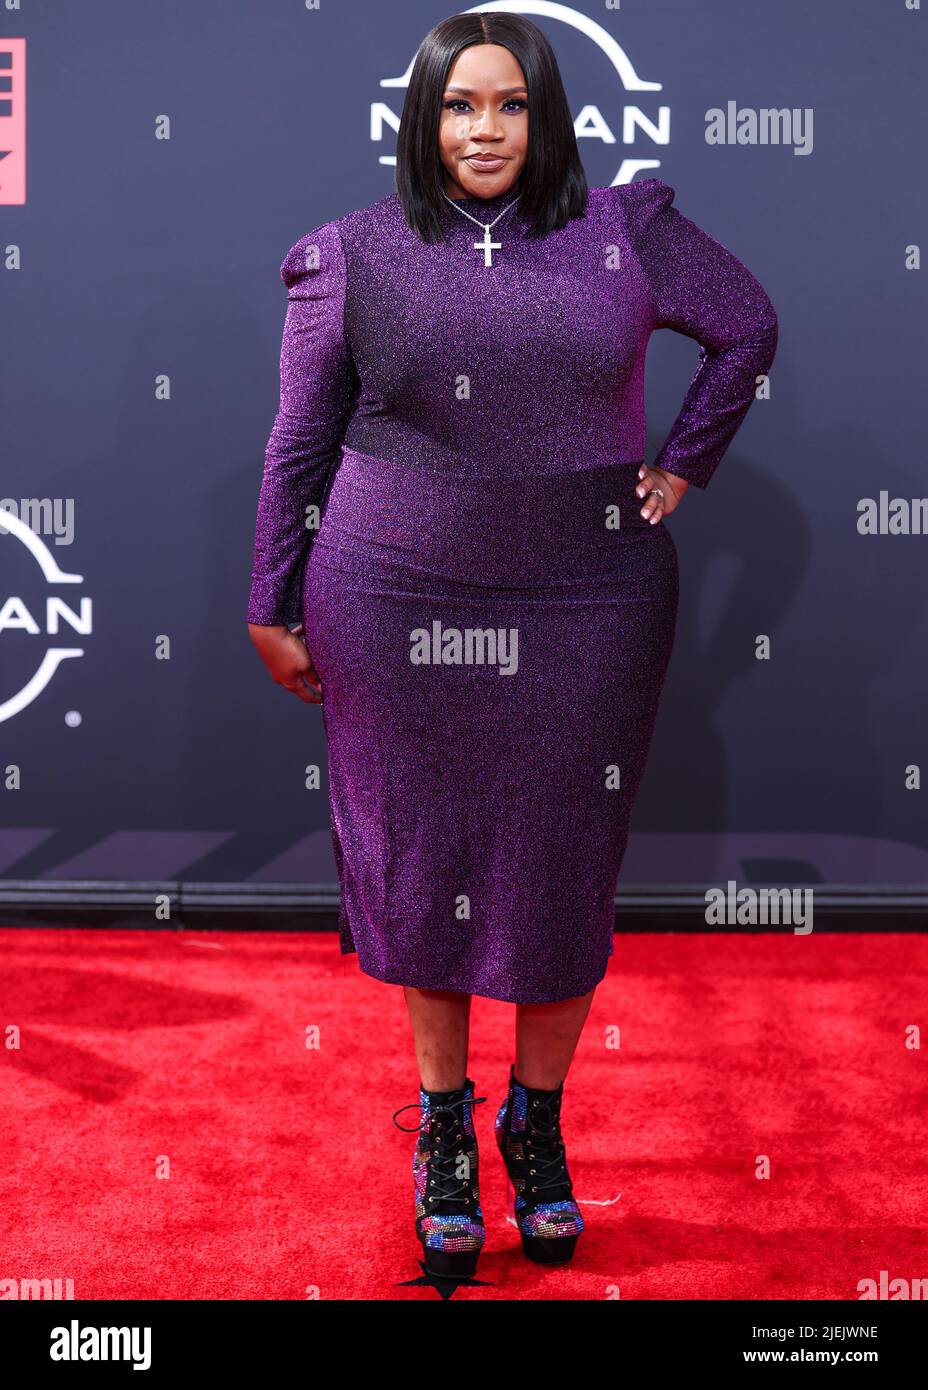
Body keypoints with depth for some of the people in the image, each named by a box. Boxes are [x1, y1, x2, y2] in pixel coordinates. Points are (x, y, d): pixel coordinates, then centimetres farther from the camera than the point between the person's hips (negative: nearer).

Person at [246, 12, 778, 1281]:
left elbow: (749, 325, 16)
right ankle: (444, 1117, 31)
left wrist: (682, 466, 9)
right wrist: (274, 607, 6)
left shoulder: (624, 233, 2)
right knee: (424, 864, 10)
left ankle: (538, 1117, 31)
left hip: (586, 615, 1)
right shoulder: (354, 257, 1)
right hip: (399, 613, 0)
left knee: (564, 872, 9)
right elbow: (299, 443, 5)